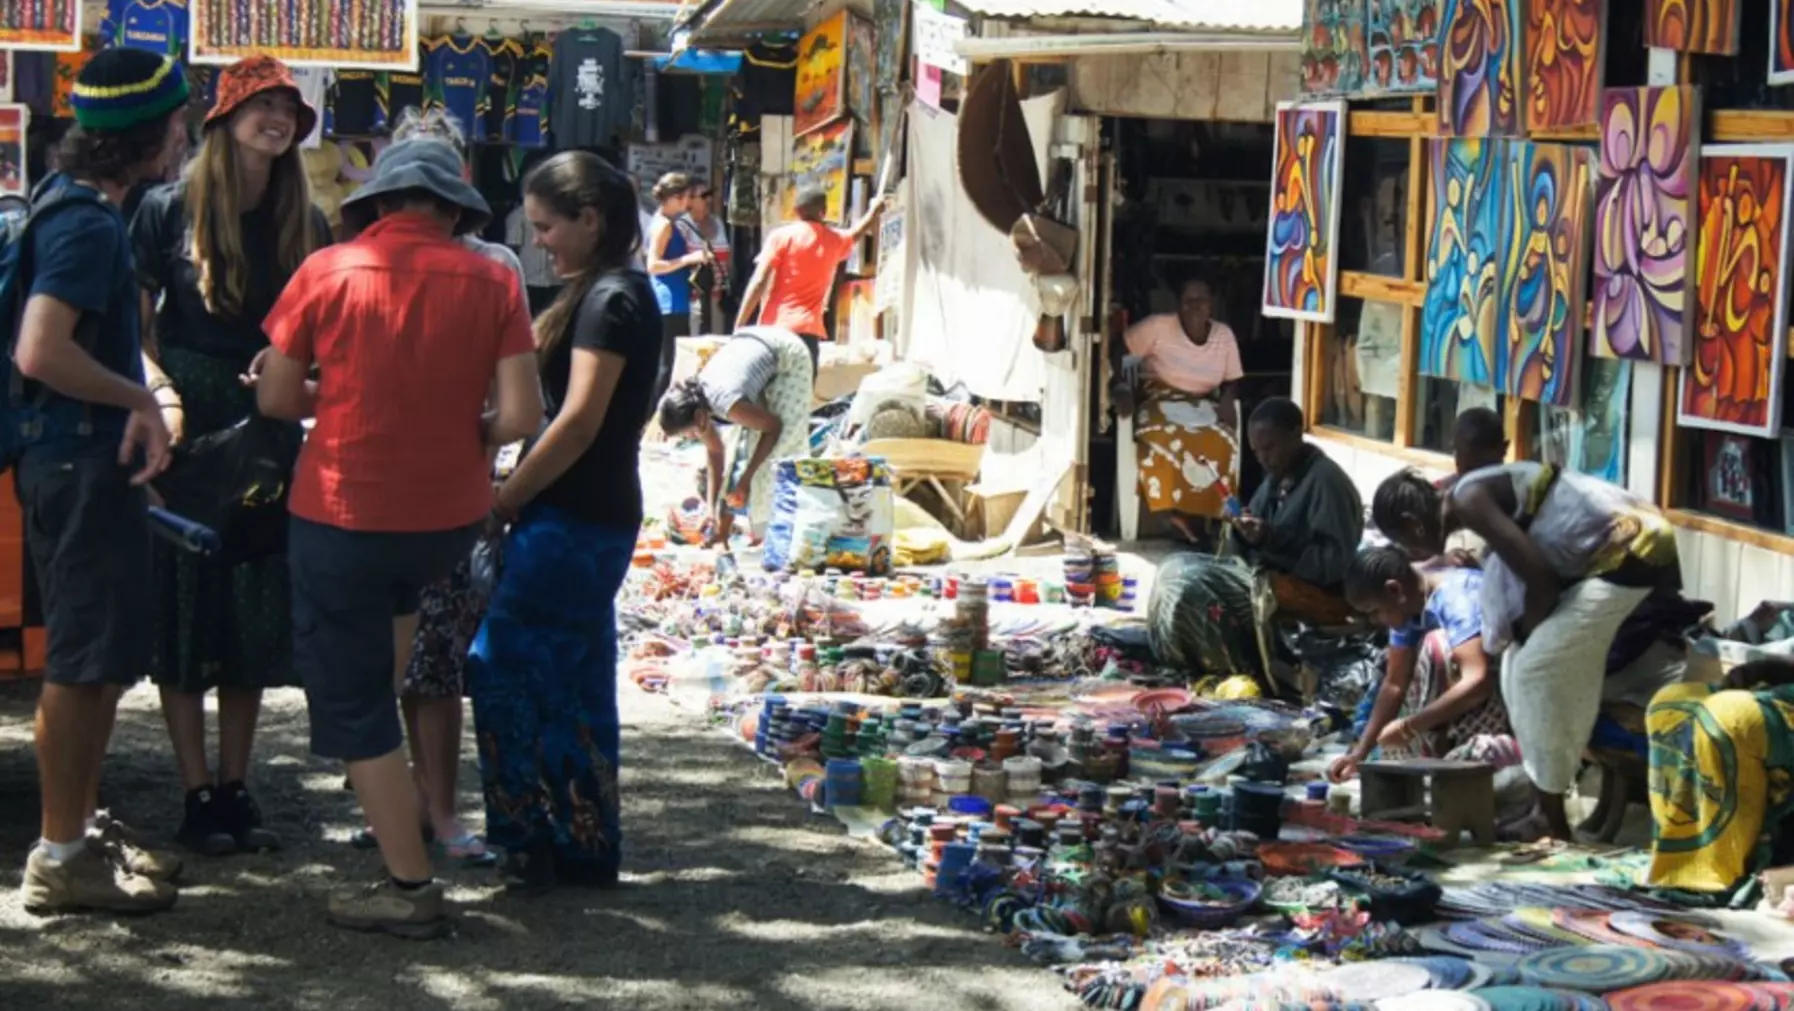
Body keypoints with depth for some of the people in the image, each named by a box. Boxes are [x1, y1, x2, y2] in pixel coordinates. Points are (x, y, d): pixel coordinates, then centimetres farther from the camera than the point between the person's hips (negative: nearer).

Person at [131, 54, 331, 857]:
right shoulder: (169, 209, -4)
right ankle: (197, 797, 7)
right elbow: (135, 324, -2)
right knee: (182, 610, 1)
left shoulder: (305, 222, 6)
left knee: (255, 615, 7)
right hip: (188, 429, -3)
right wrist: (164, 395, -17)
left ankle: (235, 788, 17)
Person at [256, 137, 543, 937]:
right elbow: (521, 415, -11)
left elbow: (275, 398, -4)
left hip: (344, 517, -3)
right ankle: (381, 749, 40)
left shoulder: (328, 272, -9)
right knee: (396, 594, 38)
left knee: (352, 700, 7)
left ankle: (409, 887, 6)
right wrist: (462, 436, 8)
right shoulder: (490, 281, -7)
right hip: (451, 518, 3)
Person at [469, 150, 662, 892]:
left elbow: (579, 420, -20)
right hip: (591, 517, 10)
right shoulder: (614, 294, 15)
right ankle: (582, 847, 21)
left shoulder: (610, 300, -15)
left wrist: (505, 497, -13)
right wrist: (519, 496, 9)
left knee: (508, 667, -5)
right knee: (574, 678, 14)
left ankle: (536, 844, 1)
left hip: (572, 520, -10)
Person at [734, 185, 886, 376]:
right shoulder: (835, 240, 14)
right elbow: (859, 231, 39)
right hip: (808, 331, 3)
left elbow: (759, 283, -6)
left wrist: (739, 326, -4)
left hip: (776, 328, -3)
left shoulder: (782, 236, 1)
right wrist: (875, 210, 58)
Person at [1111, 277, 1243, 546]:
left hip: (1203, 406, 3)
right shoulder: (1159, 326, -9)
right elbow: (1119, 348, -8)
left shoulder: (1224, 335, 3)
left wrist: (1227, 401, -11)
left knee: (1221, 445, -31)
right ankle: (1175, 513, -24)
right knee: (1166, 443, -38)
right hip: (1159, 401, -3)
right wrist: (1122, 387, -22)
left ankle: (1201, 516, -23)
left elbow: (1232, 380, 12)